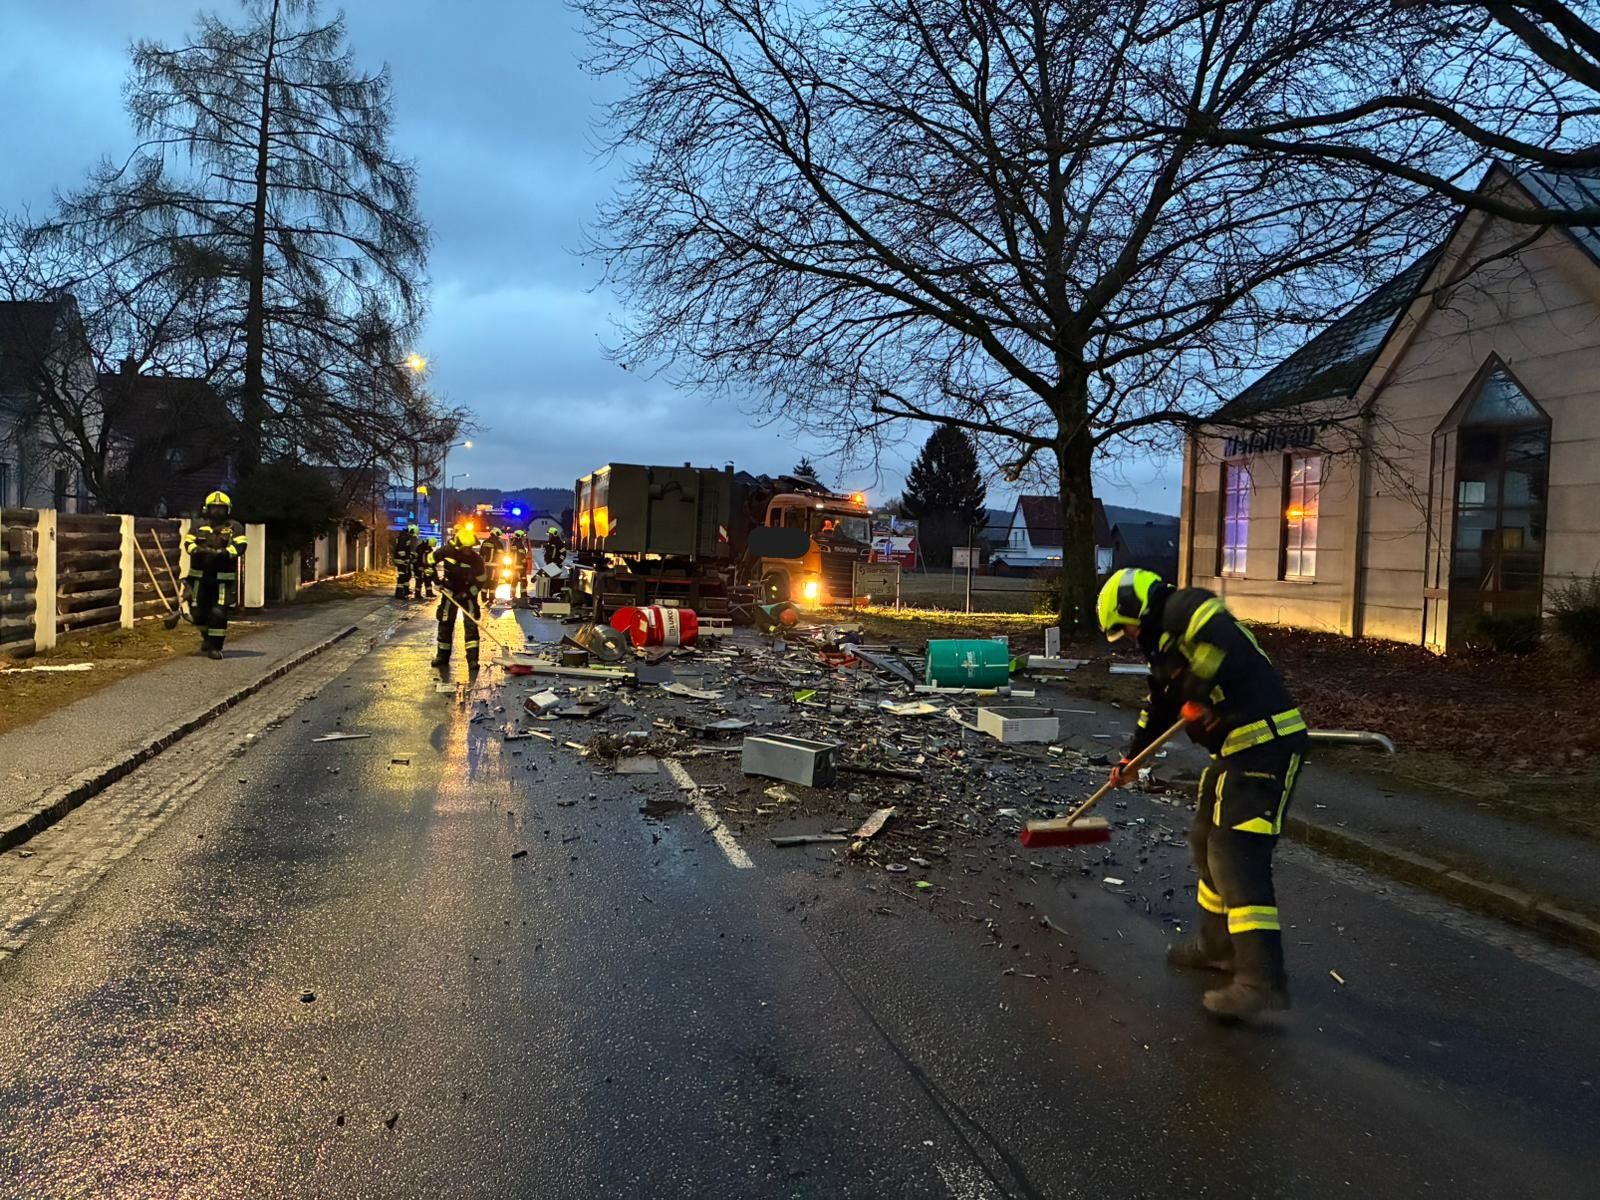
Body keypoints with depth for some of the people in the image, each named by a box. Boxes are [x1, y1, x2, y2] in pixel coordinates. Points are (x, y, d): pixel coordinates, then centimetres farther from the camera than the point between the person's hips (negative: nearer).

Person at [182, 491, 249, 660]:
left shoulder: (235, 527, 4)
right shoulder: (199, 526, 12)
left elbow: (240, 546, -10)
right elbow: (188, 542, 1)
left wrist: (223, 553, -27)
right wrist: (198, 550, -22)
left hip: (223, 578, -3)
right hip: (200, 576, 3)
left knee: (218, 612, -10)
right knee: (197, 610, 9)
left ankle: (215, 647, 1)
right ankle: (207, 638, 35)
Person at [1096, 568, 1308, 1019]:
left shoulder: (1186, 607, -10)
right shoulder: (1167, 644, 22)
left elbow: (1225, 640, -31)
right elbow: (1160, 706, 33)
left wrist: (1199, 694, -22)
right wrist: (1131, 757, 41)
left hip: (1266, 744, -11)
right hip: (1236, 749, 11)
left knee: (1236, 854, -14)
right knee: (1207, 841, 19)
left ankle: (1262, 978, -13)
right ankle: (1219, 945, 32)